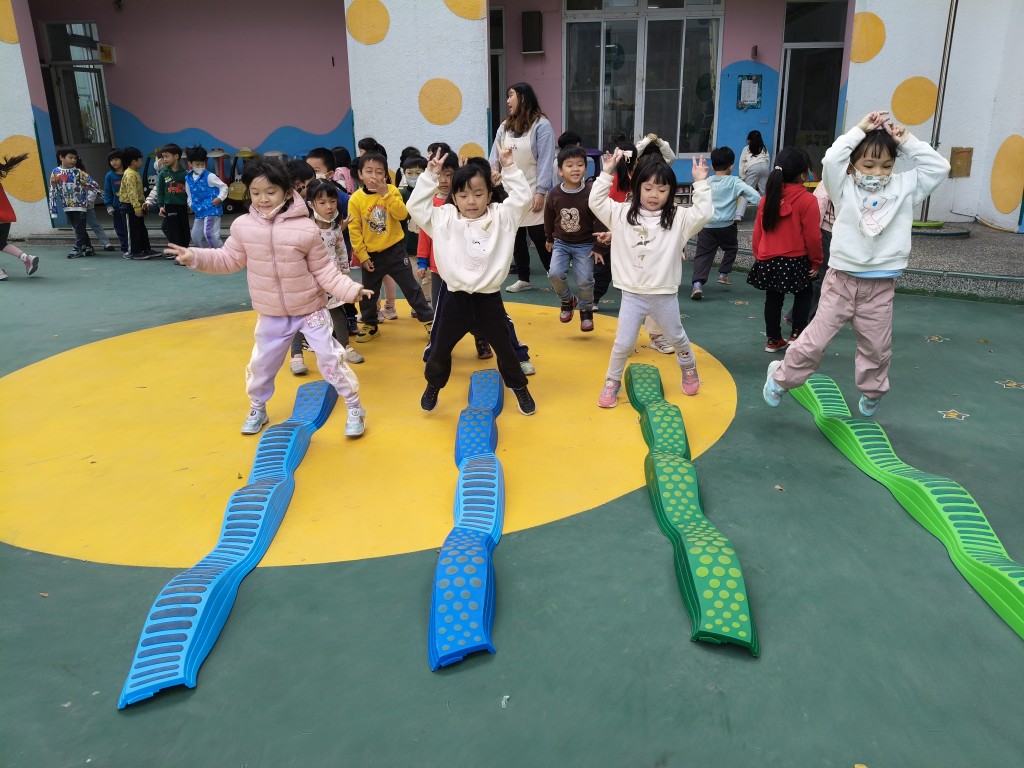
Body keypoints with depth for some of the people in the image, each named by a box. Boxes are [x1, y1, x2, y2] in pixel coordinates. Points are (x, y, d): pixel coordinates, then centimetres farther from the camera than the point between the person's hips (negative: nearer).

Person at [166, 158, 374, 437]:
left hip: (311, 309, -3)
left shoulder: (305, 228, -17)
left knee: (330, 359, -2)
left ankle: (355, 409, 15)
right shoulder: (243, 226, -8)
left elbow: (324, 270, -12)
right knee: (261, 364, 17)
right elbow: (229, 259, 6)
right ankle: (257, 410, 41)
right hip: (272, 315, 4)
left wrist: (350, 289, -23)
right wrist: (196, 257, -5)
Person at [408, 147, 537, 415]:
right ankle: (433, 387, 38)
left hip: (489, 298, 0)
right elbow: (415, 206, -4)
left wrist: (509, 168, -10)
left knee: (504, 348, 12)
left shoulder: (501, 216, -1)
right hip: (456, 298, 1)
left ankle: (520, 389, 33)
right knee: (440, 349, 13)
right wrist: (430, 174, -8)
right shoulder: (444, 218, 0)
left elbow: (523, 198, -6)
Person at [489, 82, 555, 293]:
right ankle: (523, 279, 23)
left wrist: (541, 192, -17)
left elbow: (546, 160, -12)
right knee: (516, 237, 12)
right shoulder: (505, 126, 12)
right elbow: (495, 158, 9)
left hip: (532, 193, -6)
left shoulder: (541, 125, -7)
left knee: (540, 237, -1)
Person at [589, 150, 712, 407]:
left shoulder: (678, 218, -4)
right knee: (623, 343, 2)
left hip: (665, 295, 1)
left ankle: (689, 369, 49)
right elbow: (596, 202, -3)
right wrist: (607, 173, -9)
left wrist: (701, 183, -19)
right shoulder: (622, 213, -1)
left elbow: (703, 213, -16)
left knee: (676, 337, 22)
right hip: (632, 294, 0)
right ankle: (612, 382, 22)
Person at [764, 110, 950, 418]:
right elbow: (831, 160, -18)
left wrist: (907, 142, -3)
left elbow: (938, 167, -1)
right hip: (842, 280, -2)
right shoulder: (845, 188, -3)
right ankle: (781, 378, 19)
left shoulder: (904, 187, 5)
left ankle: (871, 392, 38)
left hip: (880, 286, 3)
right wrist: (859, 130, -11)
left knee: (877, 347, 15)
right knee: (815, 340, 1)